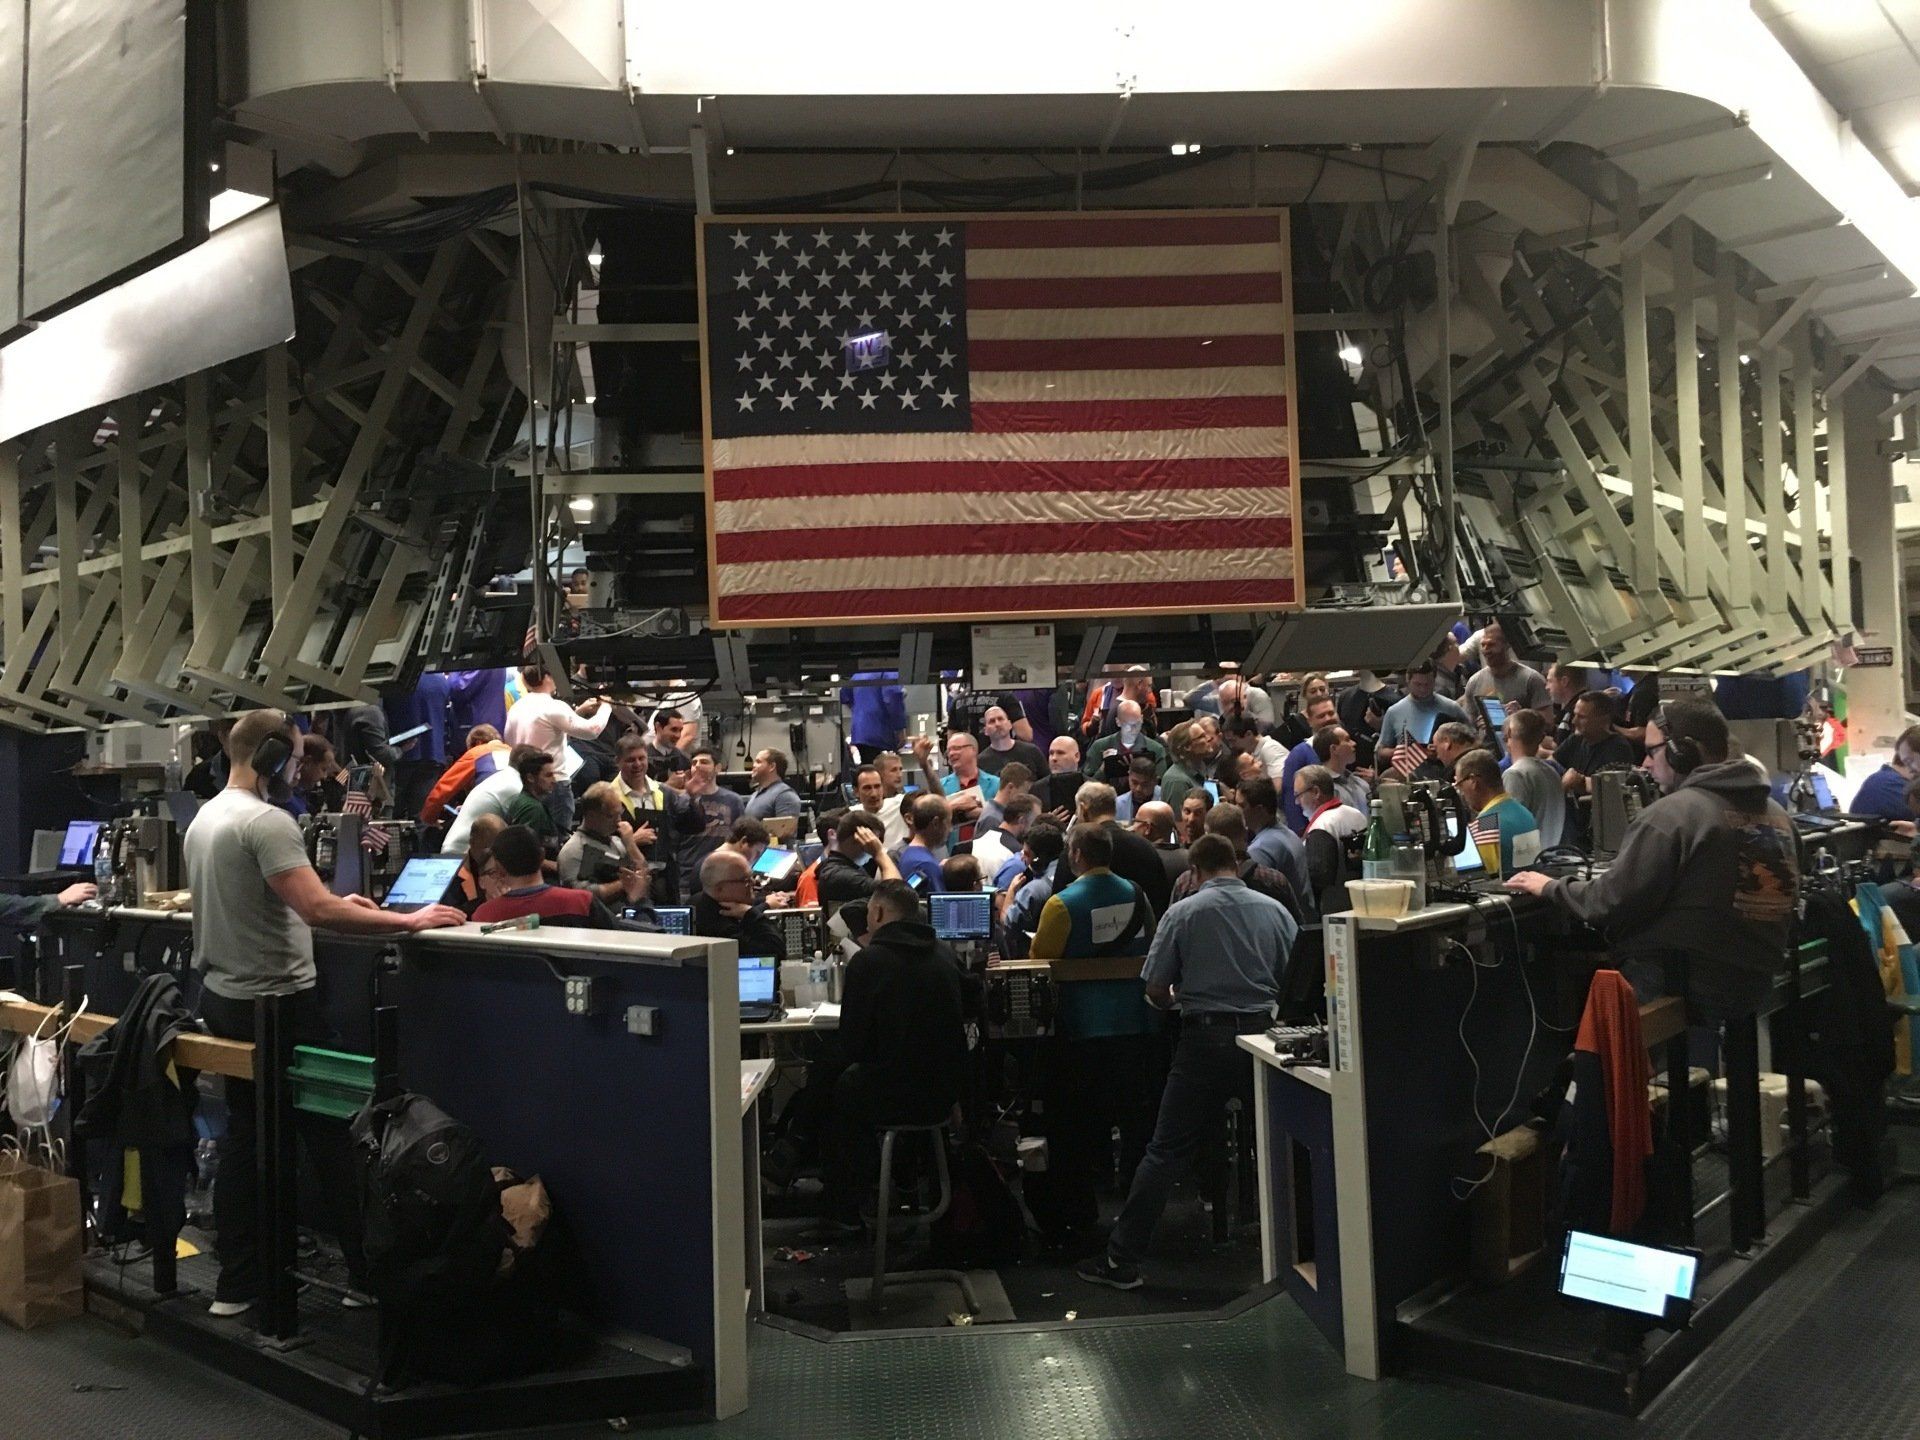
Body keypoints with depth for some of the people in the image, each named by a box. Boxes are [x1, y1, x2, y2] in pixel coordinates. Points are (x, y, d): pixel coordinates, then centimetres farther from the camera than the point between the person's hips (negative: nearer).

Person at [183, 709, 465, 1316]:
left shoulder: (203, 819, 10)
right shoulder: (265, 821, -20)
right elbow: (316, 911, -29)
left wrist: (333, 902, 19)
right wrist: (409, 920, -23)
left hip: (222, 999, 9)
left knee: (243, 1137, 14)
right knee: (331, 1134, 1)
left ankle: (236, 1283, 19)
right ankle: (369, 1273, 10)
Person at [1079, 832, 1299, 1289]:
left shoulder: (1184, 912, -2)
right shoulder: (1274, 911, 4)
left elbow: (1155, 990, -2)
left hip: (1205, 1037, -2)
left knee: (1167, 1152, 2)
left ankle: (1122, 1260, 5)